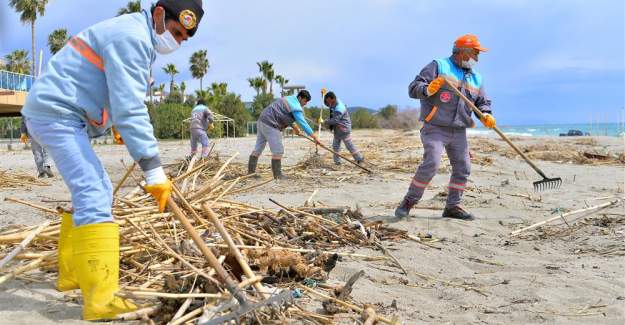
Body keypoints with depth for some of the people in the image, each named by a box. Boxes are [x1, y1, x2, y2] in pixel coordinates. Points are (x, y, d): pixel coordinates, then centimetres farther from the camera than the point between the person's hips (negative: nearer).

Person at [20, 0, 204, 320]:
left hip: (54, 114, 11)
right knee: (93, 195, -19)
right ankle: (100, 300, -22)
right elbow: (130, 110, -24)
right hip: (56, 113, -11)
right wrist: (154, 170, -24)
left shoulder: (133, 35, 16)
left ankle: (71, 274, 24)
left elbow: (125, 103, 23)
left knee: (94, 191, 14)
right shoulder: (132, 37, -17)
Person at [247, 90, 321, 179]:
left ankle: (251, 171, 20)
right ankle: (277, 175, 1)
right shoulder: (297, 108, -13)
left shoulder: (290, 98, 16)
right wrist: (314, 137, -12)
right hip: (270, 125, -10)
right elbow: (303, 123, -15)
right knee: (278, 151, -4)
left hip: (262, 120, 10)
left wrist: (294, 127, 22)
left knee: (258, 148, 14)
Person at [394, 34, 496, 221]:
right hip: (435, 129, -7)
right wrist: (428, 90, -30)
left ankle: (453, 207, 17)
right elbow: (413, 88, -8)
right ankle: (409, 201, -5)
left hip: (459, 132, 7)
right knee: (431, 164, -19)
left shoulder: (475, 77, 16)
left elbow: (483, 102, 21)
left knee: (463, 168, 4)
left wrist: (486, 115, -2)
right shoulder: (438, 66, -3)